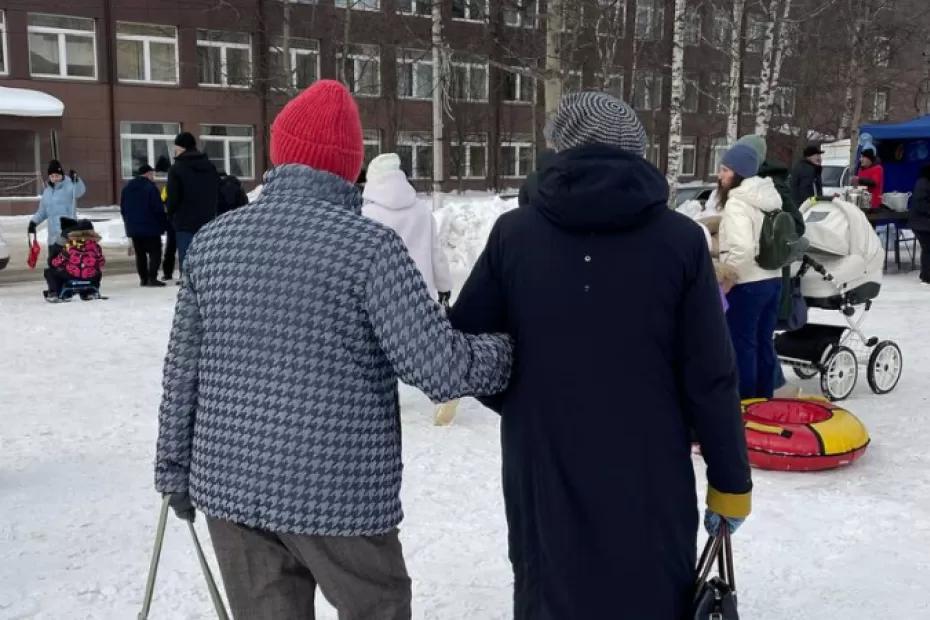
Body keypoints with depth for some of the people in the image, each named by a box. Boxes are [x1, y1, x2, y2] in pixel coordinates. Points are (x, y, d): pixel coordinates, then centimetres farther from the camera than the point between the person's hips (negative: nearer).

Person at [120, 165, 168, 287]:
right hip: (151, 227, -7)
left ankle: (143, 278, 12)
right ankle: (152, 278, -11)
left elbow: (123, 209, 17)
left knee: (140, 254, 12)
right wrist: (164, 224, -7)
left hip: (133, 228, 7)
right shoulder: (150, 187, -12)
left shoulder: (127, 188, 12)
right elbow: (158, 209, -15)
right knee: (155, 252, -3)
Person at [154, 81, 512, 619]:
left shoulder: (212, 241, 2)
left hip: (232, 485, 5)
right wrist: (513, 350, 0)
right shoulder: (369, 245, -14)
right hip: (341, 492, -4)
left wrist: (175, 469, 18)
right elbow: (441, 367, -19)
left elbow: (182, 372, 7)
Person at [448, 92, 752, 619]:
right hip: (650, 483, -1)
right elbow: (711, 379, -8)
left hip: (544, 481, 1)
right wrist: (731, 480, 4)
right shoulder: (681, 240, -9)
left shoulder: (513, 234, -6)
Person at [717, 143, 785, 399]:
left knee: (742, 346, 2)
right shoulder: (768, 198, 9)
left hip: (747, 285, -8)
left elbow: (743, 249, -28)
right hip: (772, 280, 8)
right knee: (764, 344, 16)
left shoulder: (736, 204, -17)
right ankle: (764, 401, 25)